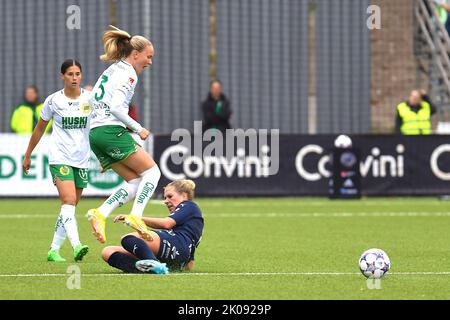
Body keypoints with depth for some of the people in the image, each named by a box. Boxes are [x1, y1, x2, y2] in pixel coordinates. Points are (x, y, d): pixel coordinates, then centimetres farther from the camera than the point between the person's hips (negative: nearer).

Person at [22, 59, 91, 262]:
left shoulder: (90, 99, 3)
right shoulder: (53, 100, -1)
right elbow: (40, 129, 10)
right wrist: (28, 156, 15)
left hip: (82, 160, 3)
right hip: (59, 158, -3)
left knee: (69, 206, 5)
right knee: (69, 201, -20)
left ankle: (54, 249, 14)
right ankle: (76, 246, -33)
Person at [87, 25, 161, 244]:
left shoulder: (111, 71, 21)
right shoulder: (128, 73, -8)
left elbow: (92, 101, 22)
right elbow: (116, 107, -19)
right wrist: (138, 129, -9)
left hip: (96, 133, 9)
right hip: (112, 131, -9)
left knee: (136, 181, 7)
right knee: (152, 171, -3)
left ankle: (100, 214, -8)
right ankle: (135, 215, -18)